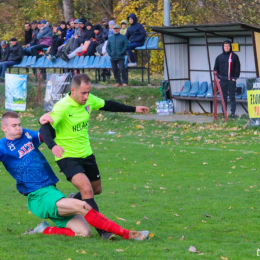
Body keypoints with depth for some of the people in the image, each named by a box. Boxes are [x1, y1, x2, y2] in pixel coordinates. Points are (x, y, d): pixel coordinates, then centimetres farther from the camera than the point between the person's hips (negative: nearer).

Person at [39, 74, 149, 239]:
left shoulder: (89, 100, -3)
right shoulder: (62, 107, -24)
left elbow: (108, 105, 16)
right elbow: (45, 127, -34)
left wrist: (133, 109, 23)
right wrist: (53, 145, -53)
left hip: (86, 154, 8)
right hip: (67, 156, -8)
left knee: (96, 189, 20)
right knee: (86, 189, -25)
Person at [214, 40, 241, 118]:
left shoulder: (234, 56, 2)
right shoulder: (219, 57, 9)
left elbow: (237, 68, 3)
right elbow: (216, 68, 14)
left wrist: (235, 77, -5)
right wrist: (217, 77, 3)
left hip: (231, 80, -3)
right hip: (222, 80, 3)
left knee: (232, 97, -3)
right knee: (223, 97, 6)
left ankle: (233, 112, -1)